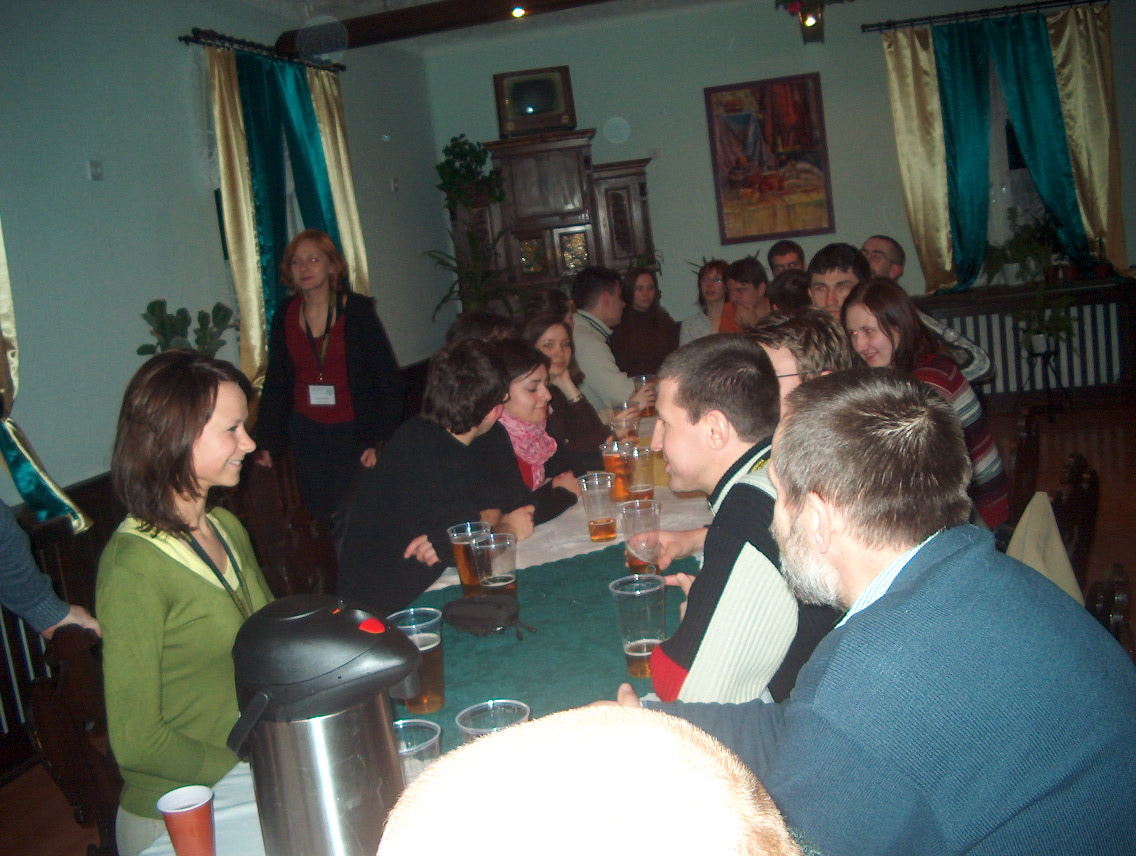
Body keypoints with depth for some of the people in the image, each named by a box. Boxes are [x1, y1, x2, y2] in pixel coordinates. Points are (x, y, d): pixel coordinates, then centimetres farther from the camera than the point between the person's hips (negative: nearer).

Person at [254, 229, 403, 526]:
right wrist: (266, 444, 5)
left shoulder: (357, 311, -6)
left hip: (353, 431, -3)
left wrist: (379, 440, -13)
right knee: (319, 515, 4)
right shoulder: (285, 317, 5)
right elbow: (275, 383, 11)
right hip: (307, 431, 3)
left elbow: (388, 378, -7)